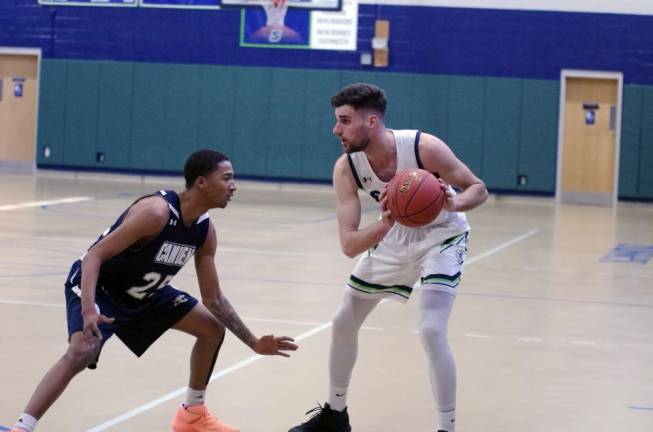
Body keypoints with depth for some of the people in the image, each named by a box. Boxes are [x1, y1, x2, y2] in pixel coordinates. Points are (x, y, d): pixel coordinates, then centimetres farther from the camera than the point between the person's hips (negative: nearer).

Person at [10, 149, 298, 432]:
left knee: (213, 328, 9)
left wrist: (254, 343, 2)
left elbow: (214, 299, 4)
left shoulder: (205, 231, -7)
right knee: (81, 352, -33)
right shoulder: (156, 211, -32)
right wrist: (88, 311, -46)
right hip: (97, 287, -8)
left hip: (143, 292, 9)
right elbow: (94, 256, -32)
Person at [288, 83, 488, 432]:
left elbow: (478, 189, -21)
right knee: (343, 323, 10)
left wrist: (452, 204, -44)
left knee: (431, 331, -22)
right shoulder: (345, 169, -22)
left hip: (440, 236, -5)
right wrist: (385, 224, -46)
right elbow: (349, 245, -26)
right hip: (393, 237, 5)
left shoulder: (424, 148, -33)